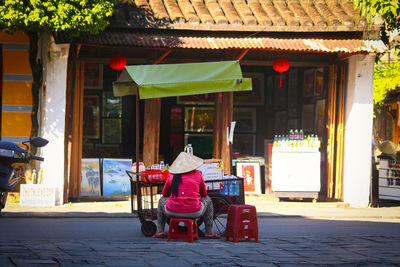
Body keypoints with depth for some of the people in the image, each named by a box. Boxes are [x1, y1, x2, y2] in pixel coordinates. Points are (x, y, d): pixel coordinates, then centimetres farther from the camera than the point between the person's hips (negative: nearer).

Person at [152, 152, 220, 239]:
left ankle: (160, 231, 25)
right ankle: (209, 232, 26)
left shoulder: (172, 176, 7)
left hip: (172, 211, 1)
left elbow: (164, 194, 22)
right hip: (194, 211, -1)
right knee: (207, 200, 30)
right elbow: (204, 194, 17)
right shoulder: (198, 174, 5)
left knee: (162, 200, 34)